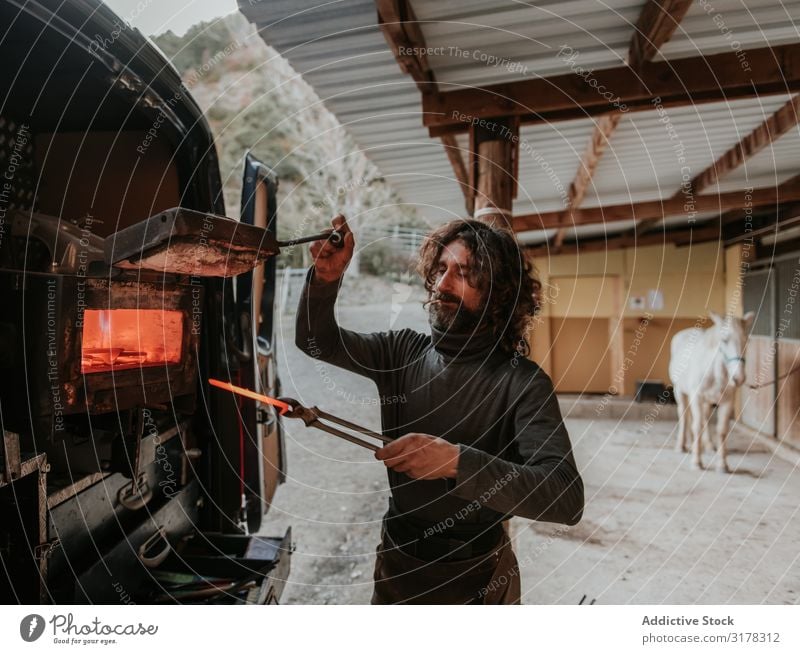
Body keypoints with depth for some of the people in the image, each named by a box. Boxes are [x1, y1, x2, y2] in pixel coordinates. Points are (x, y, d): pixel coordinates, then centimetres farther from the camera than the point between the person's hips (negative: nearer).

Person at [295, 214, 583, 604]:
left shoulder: (522, 381, -21)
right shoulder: (403, 351, -6)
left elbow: (566, 498, -30)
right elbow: (317, 340, 0)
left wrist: (456, 461, -42)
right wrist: (327, 277, -20)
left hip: (476, 575, -3)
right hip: (397, 560, 4)